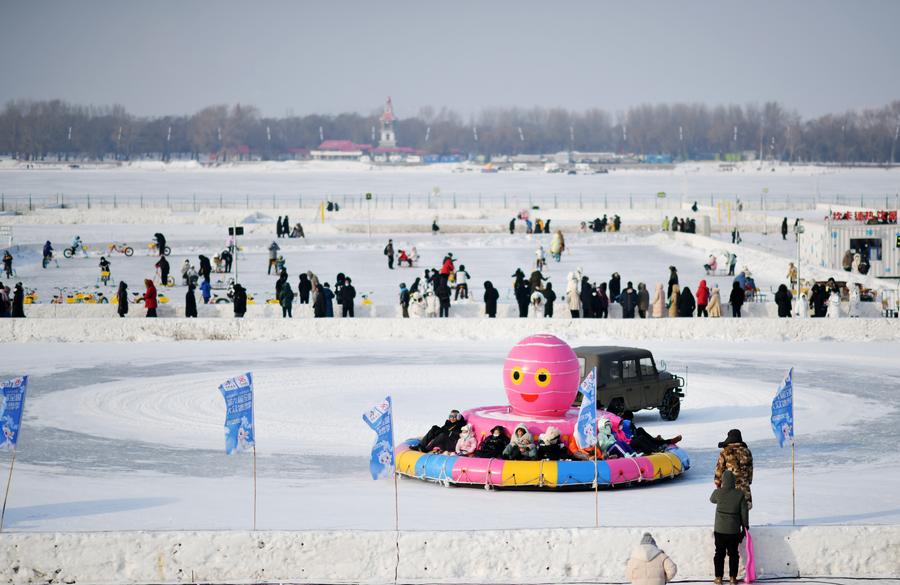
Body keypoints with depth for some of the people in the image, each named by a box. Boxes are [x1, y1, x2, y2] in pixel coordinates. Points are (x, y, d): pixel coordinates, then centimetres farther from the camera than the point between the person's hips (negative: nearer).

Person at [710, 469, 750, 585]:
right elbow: (744, 512, -4)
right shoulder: (740, 494, -9)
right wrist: (745, 527, 8)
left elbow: (712, 499, 14)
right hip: (734, 530, 0)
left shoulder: (718, 493, -10)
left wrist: (718, 488, 28)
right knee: (733, 553, 11)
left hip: (719, 530, 0)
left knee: (719, 553, 9)